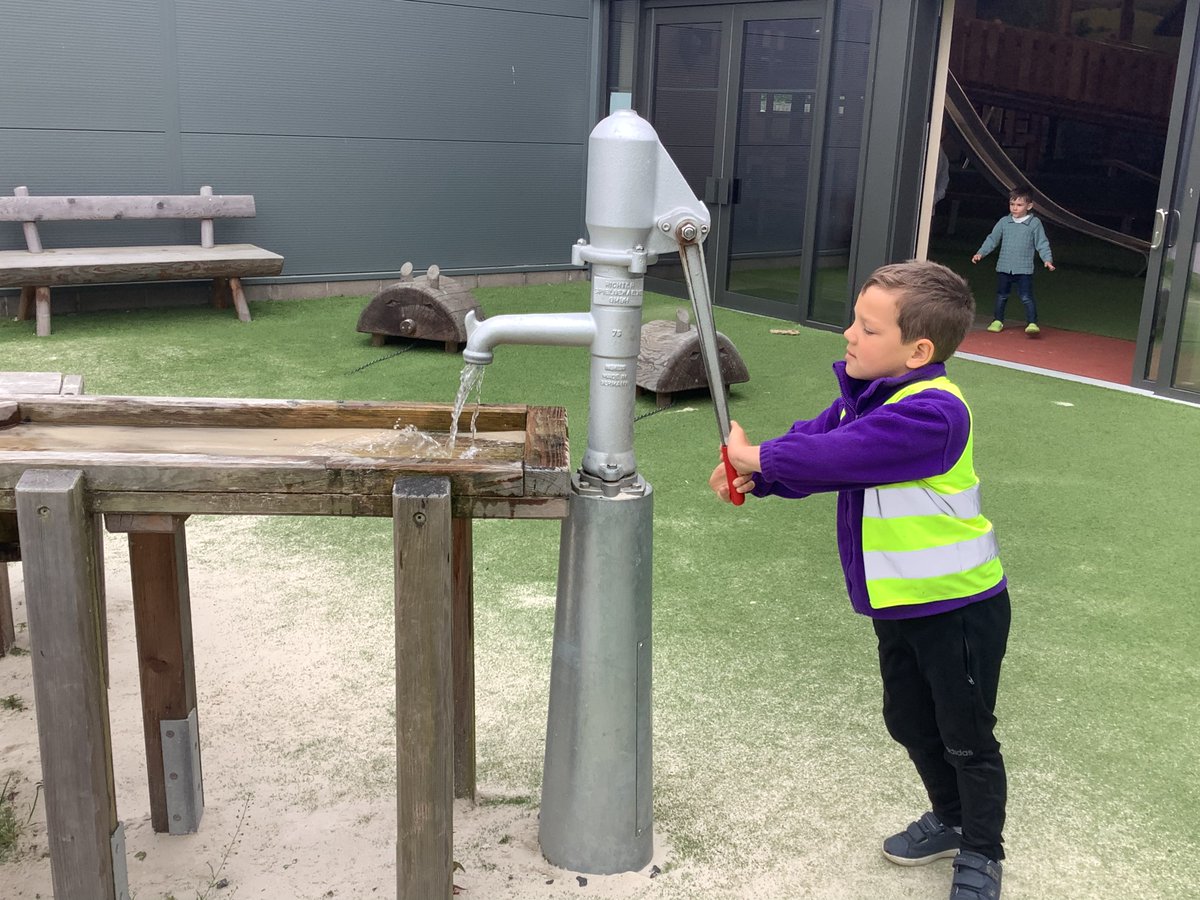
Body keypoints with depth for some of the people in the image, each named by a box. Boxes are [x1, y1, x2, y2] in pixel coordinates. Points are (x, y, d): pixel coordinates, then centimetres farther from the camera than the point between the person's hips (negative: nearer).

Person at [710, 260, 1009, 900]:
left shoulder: (931, 412, -28)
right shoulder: (864, 395, 3)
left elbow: (837, 454, -32)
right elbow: (813, 440, 1)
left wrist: (754, 456, -21)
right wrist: (753, 477, -18)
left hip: (959, 606, -9)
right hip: (899, 606, 9)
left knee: (966, 737, 8)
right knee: (908, 722, 23)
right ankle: (950, 818, 46)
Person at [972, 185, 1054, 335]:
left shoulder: (1035, 223, -2)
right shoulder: (1004, 222, 4)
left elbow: (1042, 244, -1)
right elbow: (992, 239, 9)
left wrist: (1047, 259, -13)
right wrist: (980, 253, -1)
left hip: (1024, 269, -3)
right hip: (1003, 267, 4)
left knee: (1026, 297, -11)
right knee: (1001, 295, 14)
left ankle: (1032, 323, -8)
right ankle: (998, 320, 27)